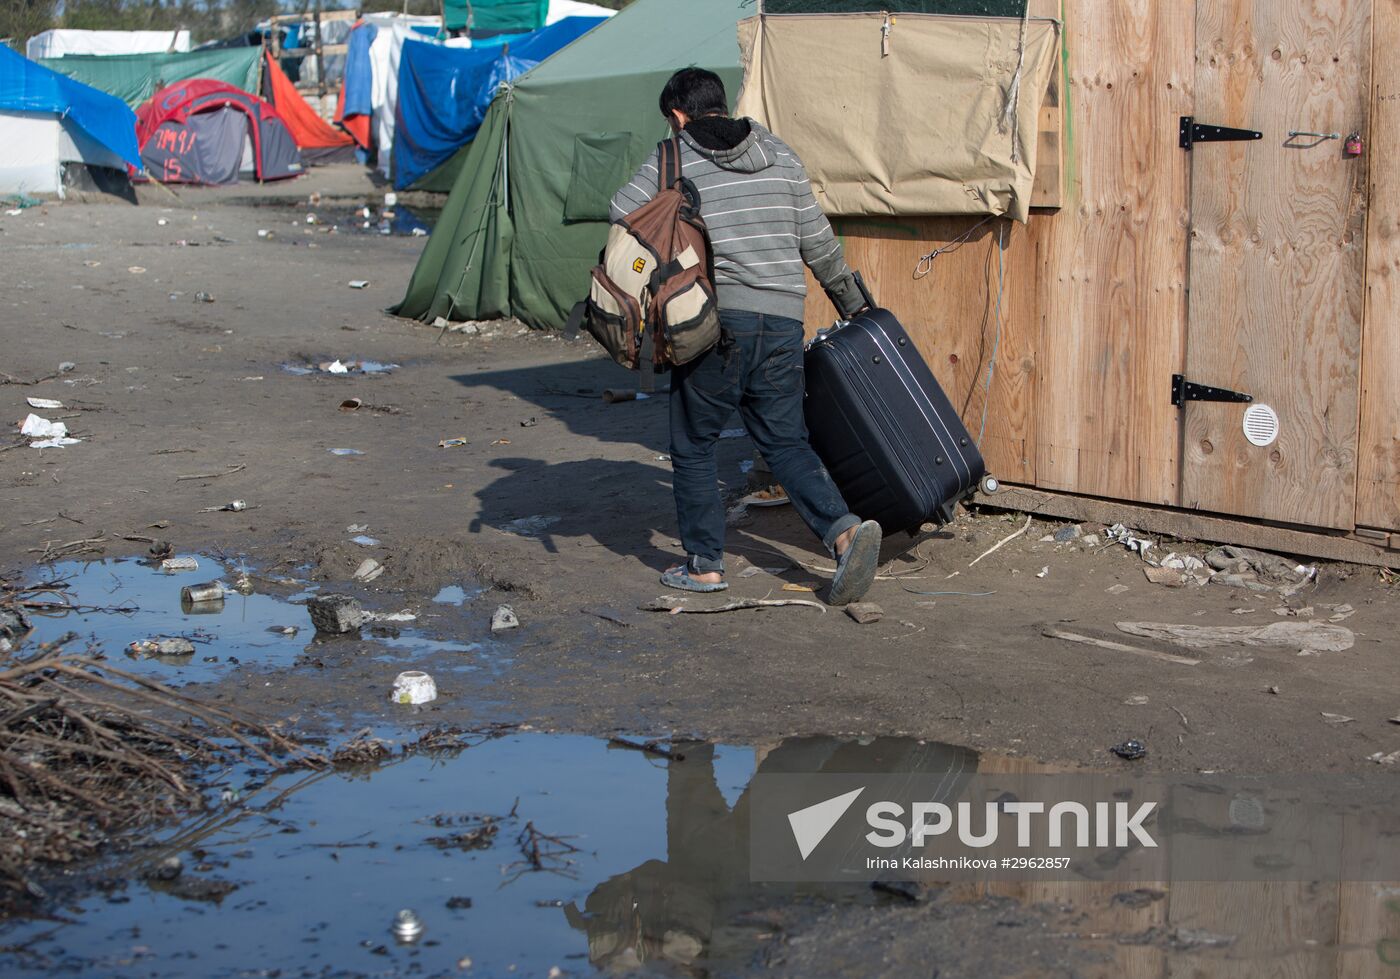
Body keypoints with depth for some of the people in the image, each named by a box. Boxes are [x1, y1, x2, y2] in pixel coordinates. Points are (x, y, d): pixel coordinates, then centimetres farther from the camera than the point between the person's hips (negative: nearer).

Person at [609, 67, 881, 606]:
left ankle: (704, 564, 12)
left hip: (716, 321, -4)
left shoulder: (671, 162, 2)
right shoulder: (780, 155, 13)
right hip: (782, 321, 4)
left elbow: (619, 220, -2)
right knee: (786, 441, 10)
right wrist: (850, 300, 25)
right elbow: (817, 241, 13)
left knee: (693, 445, 10)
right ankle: (844, 528, -10)